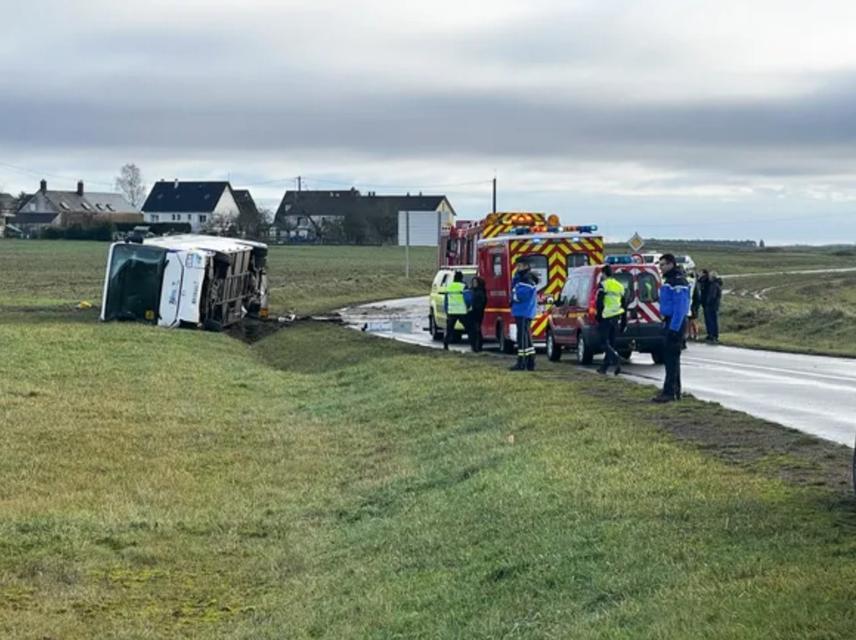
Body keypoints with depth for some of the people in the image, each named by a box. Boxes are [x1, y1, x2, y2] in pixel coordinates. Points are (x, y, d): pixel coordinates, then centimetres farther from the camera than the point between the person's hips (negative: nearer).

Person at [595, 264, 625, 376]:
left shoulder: (603, 285, -9)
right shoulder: (620, 286, 13)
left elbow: (599, 303, -14)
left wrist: (599, 316, -5)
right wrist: (622, 319, 20)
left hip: (606, 317, -7)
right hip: (616, 317, 7)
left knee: (604, 342, -2)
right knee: (610, 343, 12)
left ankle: (616, 359, -24)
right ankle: (605, 366, 16)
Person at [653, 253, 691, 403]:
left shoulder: (678, 281, -17)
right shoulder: (669, 280, 16)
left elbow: (680, 307, -22)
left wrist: (674, 327, -24)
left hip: (675, 323, -11)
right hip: (670, 322, 11)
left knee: (671, 357, -10)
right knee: (670, 357, 14)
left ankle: (669, 392, -10)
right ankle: (675, 390, 21)